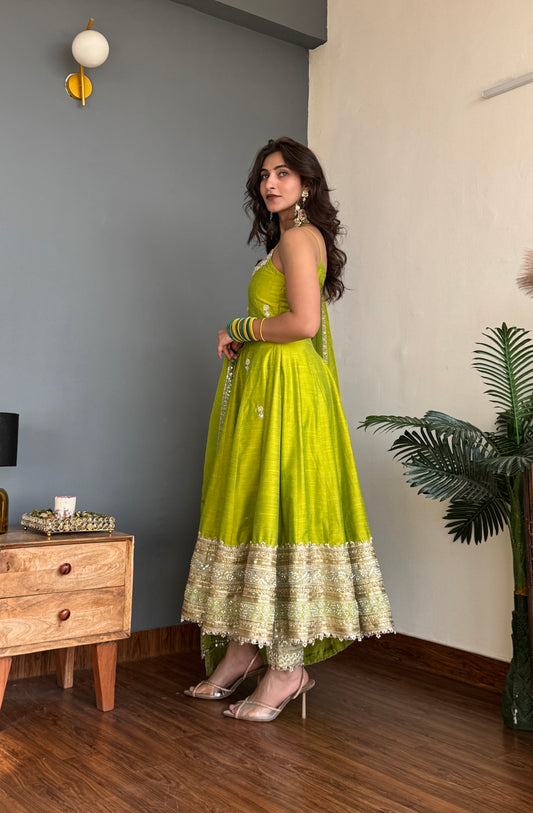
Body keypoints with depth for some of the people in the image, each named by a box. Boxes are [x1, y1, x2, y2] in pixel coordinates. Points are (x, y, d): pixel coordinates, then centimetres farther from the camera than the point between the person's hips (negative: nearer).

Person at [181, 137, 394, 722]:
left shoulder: (299, 236, -7)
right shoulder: (290, 240, 23)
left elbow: (303, 321, -20)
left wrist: (240, 329, -7)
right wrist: (241, 342, 10)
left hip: (288, 390, -10)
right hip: (263, 388, 10)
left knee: (277, 510, -9)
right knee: (249, 510, 8)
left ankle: (286, 668, 0)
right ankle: (245, 648, 15)